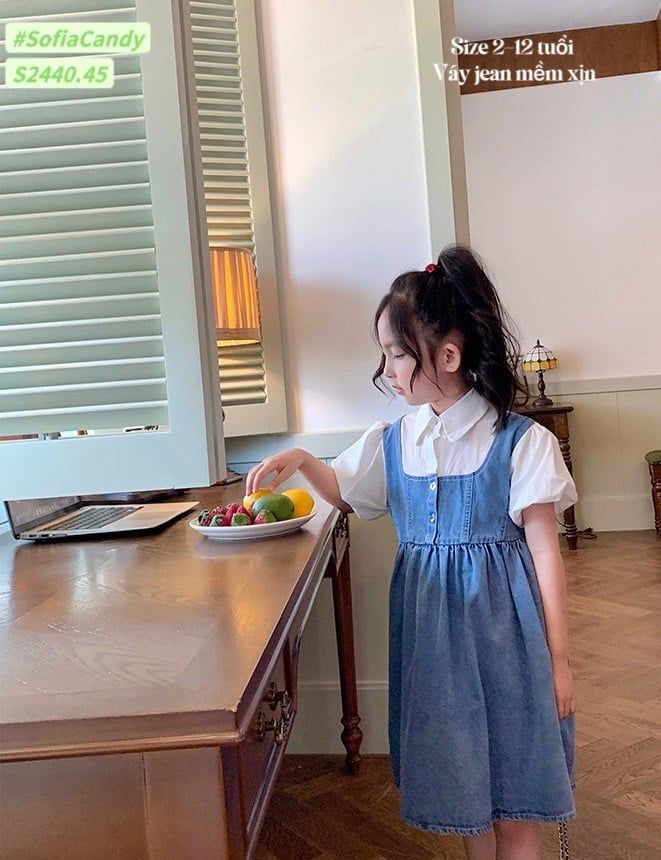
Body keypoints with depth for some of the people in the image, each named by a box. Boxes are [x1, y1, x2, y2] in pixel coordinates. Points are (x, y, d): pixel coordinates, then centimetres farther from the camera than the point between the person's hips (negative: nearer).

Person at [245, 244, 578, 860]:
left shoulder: (520, 442, -12)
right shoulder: (393, 441, 2)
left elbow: (544, 552, -8)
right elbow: (344, 490, 22)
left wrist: (558, 658, -6)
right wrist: (301, 461, 3)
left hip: (499, 622, -4)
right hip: (428, 621, 4)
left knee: (510, 785, 9)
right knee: (458, 774, 17)